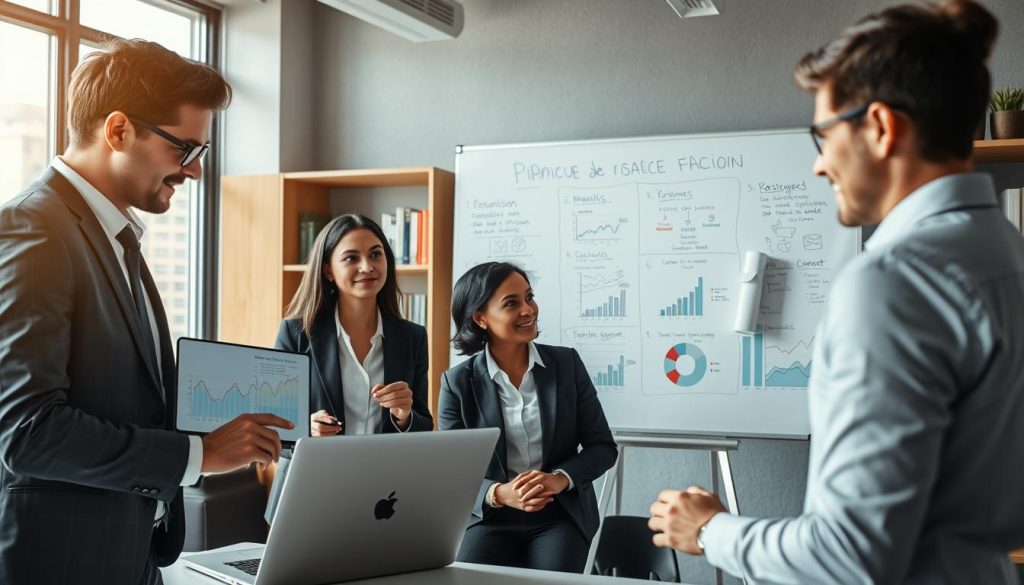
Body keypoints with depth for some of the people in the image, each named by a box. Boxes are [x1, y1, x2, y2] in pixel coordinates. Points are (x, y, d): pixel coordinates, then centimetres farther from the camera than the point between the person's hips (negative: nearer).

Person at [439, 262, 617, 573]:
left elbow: (603, 447, 2)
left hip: (560, 515, 1)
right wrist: (498, 494, -22)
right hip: (490, 518, 0)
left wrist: (561, 478, -17)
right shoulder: (458, 382, -3)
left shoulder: (566, 363, 0)